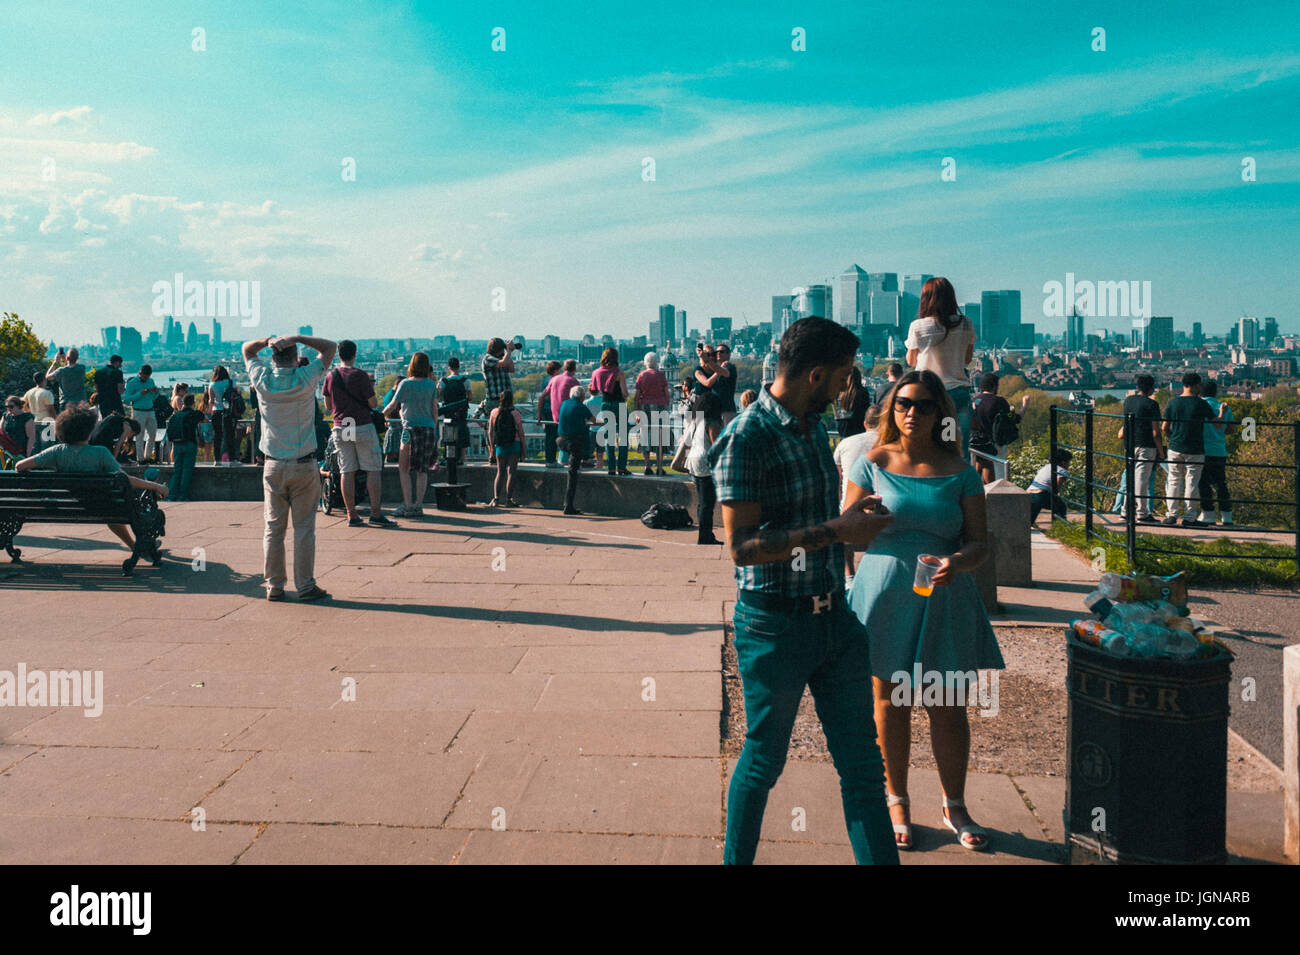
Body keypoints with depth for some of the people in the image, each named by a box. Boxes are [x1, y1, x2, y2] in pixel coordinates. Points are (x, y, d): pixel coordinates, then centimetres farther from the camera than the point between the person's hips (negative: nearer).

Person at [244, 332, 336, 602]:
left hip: (273, 466, 3)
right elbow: (330, 347, 4)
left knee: (273, 527, 8)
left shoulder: (262, 379, -1)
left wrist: (267, 341, -1)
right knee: (304, 527, 1)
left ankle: (274, 586, 10)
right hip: (304, 466, -2)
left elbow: (247, 349, 18)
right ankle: (306, 586, 3)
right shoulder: (305, 378, -8)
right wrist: (296, 338, -5)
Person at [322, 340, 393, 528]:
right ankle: (376, 513, -3)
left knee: (347, 472, 6)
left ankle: (352, 515, 6)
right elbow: (373, 403, -7)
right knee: (374, 470, 1)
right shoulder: (360, 375, -9)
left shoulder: (330, 376, 5)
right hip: (362, 426, -5)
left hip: (340, 429, 5)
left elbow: (328, 405, 13)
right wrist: (372, 389, 11)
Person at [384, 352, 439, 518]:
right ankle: (418, 505, 6)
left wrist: (383, 415, 21)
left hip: (411, 428, -4)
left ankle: (408, 505, -3)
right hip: (429, 428, 4)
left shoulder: (406, 383, -3)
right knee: (422, 469, 7)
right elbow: (434, 409, 8)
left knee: (404, 469, 4)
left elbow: (392, 405, 1)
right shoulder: (431, 384, 7)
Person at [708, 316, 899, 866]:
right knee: (764, 760, 11)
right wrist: (834, 531, -23)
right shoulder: (747, 438, -17)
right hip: (775, 624, -7)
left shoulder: (814, 425, 10)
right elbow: (742, 547, -23)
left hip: (835, 616, 7)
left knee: (861, 762, 10)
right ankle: (736, 861, 32)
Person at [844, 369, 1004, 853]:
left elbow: (980, 541, 0)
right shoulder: (873, 463, 1)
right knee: (889, 702, 7)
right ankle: (896, 803, 25)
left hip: (943, 600, 1)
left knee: (948, 708, 6)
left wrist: (958, 561, -20)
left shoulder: (959, 472, 2)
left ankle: (955, 808, 25)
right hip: (884, 594, 0)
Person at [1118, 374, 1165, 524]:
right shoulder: (1151, 404, -10)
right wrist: (1161, 452, -7)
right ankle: (1142, 514, -3)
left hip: (1130, 445, 6)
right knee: (1142, 479, -5)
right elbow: (1155, 431, -12)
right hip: (1146, 446, -6)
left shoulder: (1128, 400, 8)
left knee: (1131, 478, 15)